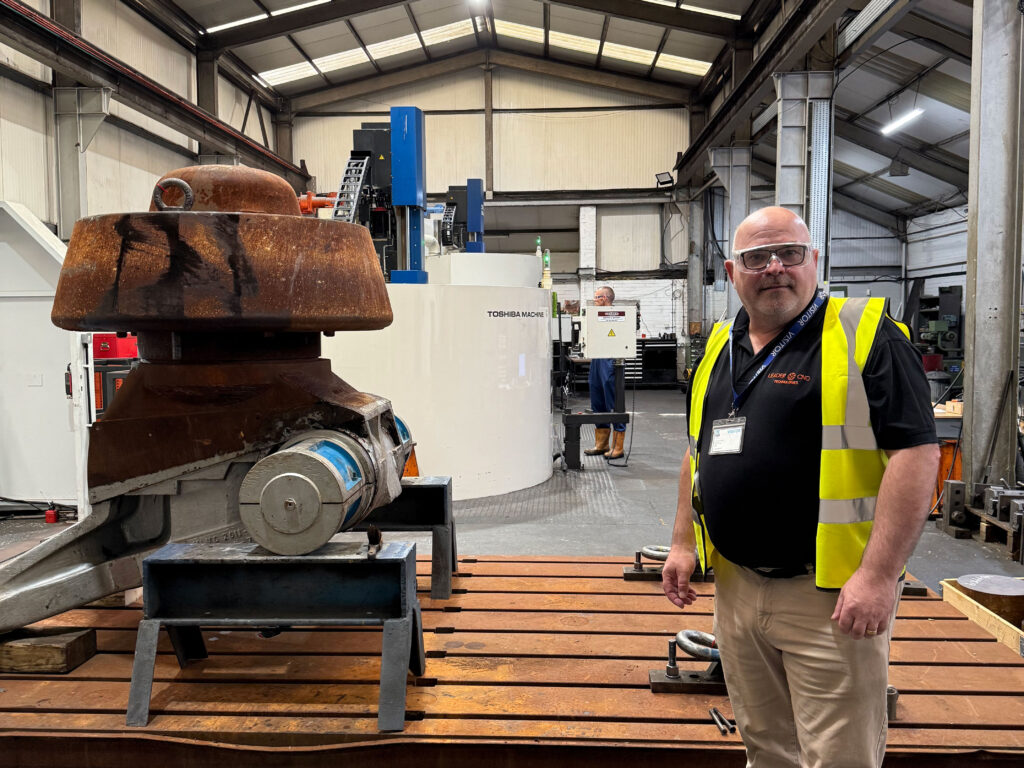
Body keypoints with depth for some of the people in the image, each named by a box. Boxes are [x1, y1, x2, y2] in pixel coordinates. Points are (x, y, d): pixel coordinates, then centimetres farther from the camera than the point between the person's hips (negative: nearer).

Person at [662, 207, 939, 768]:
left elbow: (916, 452, -16)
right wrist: (683, 542, 13)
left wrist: (878, 575, -21)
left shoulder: (864, 336, -9)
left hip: (830, 594, -6)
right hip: (735, 584, 6)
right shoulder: (720, 347, 11)